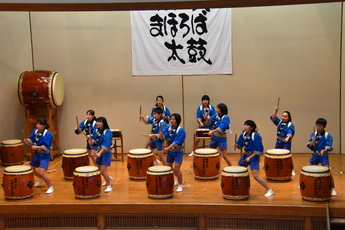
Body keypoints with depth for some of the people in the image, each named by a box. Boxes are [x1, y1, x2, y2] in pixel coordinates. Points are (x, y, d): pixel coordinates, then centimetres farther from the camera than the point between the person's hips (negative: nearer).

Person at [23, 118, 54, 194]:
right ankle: (41, 179, 50)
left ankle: (50, 187, -1)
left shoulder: (47, 135, -24)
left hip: (44, 156, -9)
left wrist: (37, 147, -30)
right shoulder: (35, 131, -1)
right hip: (37, 154, 9)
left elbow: (46, 148, -27)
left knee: (42, 172, -20)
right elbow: (31, 141, 8)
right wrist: (27, 141, -13)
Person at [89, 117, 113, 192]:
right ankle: (109, 178, 42)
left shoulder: (107, 132, -19)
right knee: (98, 169, 16)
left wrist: (100, 153, -36)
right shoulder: (96, 131, 3)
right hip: (99, 152, 8)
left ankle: (109, 186, 2)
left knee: (103, 171, -13)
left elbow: (106, 144, -28)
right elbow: (94, 141, 8)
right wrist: (91, 141, -15)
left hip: (106, 153, -8)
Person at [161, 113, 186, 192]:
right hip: (170, 151, 7)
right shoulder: (168, 128, 0)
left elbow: (176, 143, -26)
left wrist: (168, 148, -32)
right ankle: (178, 180, 42)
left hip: (178, 152, -7)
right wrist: (161, 134, -31)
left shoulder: (181, 131, -19)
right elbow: (163, 137, -10)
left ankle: (180, 185, 4)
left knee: (176, 168, -13)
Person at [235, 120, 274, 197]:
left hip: (253, 156, -7)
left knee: (255, 175, -14)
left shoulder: (256, 136, -22)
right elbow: (240, 145, 7)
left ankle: (269, 191, -5)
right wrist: (236, 145, -14)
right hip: (245, 155, 7)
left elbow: (258, 151, -22)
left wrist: (250, 157, -24)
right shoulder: (243, 134, -3)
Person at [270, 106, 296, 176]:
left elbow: (290, 133, -26)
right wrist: (275, 111, -20)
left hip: (286, 143, -6)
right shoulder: (279, 122, 6)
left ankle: (292, 170, 3)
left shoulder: (290, 125, -11)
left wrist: (287, 138, -45)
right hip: (278, 141, 6)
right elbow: (273, 118, -4)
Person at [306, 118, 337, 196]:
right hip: (315, 155, 5)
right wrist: (313, 141, -24)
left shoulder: (327, 136, -11)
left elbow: (328, 147, -19)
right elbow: (309, 146, -4)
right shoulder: (313, 134, 1)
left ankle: (333, 189, -4)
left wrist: (324, 151, -38)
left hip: (324, 156, -5)